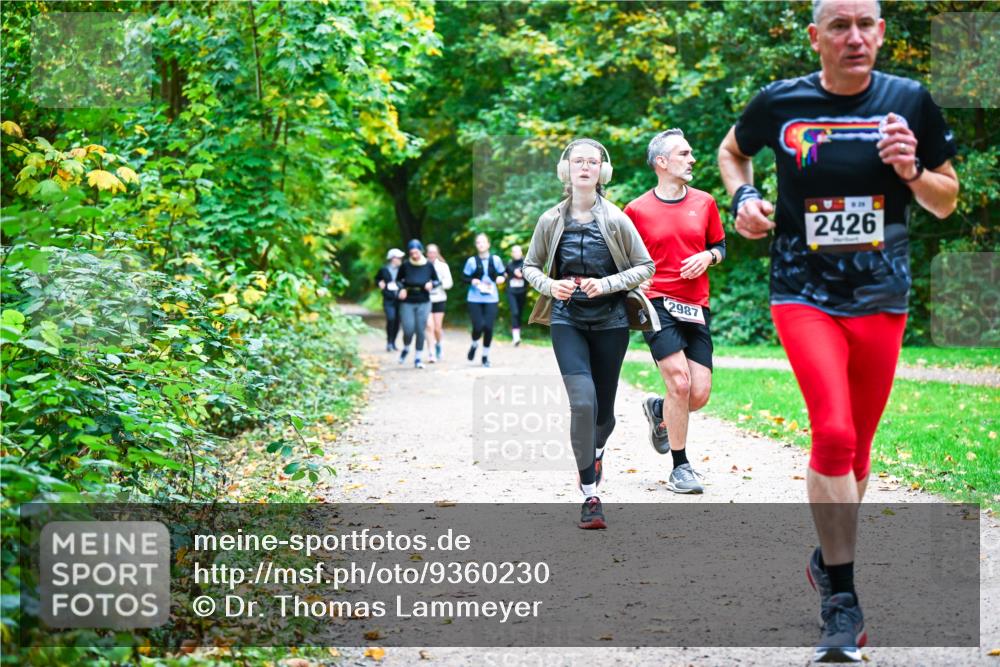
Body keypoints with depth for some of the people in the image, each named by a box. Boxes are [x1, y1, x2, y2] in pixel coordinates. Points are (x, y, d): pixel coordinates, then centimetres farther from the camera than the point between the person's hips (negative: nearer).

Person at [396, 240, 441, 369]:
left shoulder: (428, 265, -3)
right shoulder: (405, 265, -5)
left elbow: (437, 281, 8)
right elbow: (398, 280, 9)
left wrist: (431, 284, -13)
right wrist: (401, 289, -10)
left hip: (423, 303, 1)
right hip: (407, 303, -1)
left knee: (420, 331, 0)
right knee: (408, 330, -7)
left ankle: (418, 358, 13)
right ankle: (405, 349, 26)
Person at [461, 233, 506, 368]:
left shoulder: (495, 260, 2)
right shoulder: (472, 261, -1)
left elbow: (502, 275, 13)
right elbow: (464, 278, 4)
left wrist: (501, 278, -9)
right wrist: (472, 281, -16)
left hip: (491, 299, 1)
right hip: (475, 299, -1)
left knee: (488, 327, -4)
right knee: (478, 327, -9)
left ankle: (485, 355, 16)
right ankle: (474, 345, 27)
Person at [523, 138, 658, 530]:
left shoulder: (615, 220, -4)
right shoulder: (551, 221, 0)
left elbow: (645, 266, 1)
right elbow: (530, 266, 12)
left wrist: (607, 284, -14)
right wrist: (549, 285, -9)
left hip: (610, 321, 1)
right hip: (568, 320, 0)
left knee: (604, 408, 8)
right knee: (582, 402, -19)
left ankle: (595, 452, 46)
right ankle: (590, 496, -11)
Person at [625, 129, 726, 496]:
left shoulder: (705, 202, 9)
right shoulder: (637, 210, 0)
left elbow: (720, 246, 20)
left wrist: (708, 257, -1)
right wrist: (635, 280, -10)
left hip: (696, 307, 4)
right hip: (657, 304, -4)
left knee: (699, 395, -2)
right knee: (679, 383, -16)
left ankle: (659, 410, 33)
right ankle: (680, 467, -2)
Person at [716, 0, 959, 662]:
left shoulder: (910, 102, 1)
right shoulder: (781, 103, -2)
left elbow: (947, 202, 9)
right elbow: (732, 151, 19)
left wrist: (911, 171, -11)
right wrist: (744, 198, 0)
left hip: (882, 301, 3)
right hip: (805, 294, -2)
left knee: (857, 446, 11)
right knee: (834, 434, -19)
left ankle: (829, 557, 37)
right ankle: (842, 602, -11)